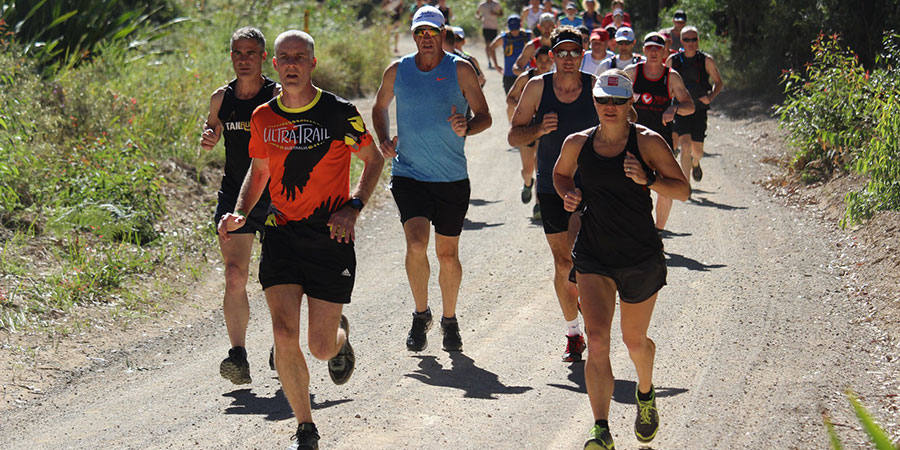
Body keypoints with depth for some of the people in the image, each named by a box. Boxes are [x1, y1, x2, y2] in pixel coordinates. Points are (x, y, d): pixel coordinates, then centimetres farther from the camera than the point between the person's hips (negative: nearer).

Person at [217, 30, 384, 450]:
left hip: (330, 239, -2)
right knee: (284, 335, -12)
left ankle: (341, 336, 40)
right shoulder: (263, 118, 3)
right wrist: (239, 213, 1)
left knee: (320, 347, 0)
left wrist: (352, 207, -8)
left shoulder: (339, 112, -7)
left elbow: (373, 159, 5)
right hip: (281, 235, 2)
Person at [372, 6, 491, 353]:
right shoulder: (397, 71, 2)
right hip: (408, 174, 0)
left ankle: (449, 321, 27)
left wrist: (466, 128, -22)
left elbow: (484, 116, 0)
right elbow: (379, 108, 19)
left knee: (447, 255, 7)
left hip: (452, 179, 0)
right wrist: (384, 141, 1)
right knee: (416, 244, -18)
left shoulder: (460, 70, -2)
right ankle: (421, 315, 3)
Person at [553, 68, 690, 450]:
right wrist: (569, 195, -1)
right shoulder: (578, 143, 0)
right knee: (597, 339, -16)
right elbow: (560, 174, 21)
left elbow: (683, 190, -6)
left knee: (634, 340, 14)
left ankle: (645, 394, 49)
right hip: (594, 256, 1)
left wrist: (647, 179, -23)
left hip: (641, 257, -1)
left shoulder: (647, 142, -8)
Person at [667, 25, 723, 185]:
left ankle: (695, 163, 44)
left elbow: (719, 83, 5)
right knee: (685, 145, -18)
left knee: (697, 150, 5)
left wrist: (711, 96, -13)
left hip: (699, 110, 1)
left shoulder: (706, 60, -4)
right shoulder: (673, 60, -1)